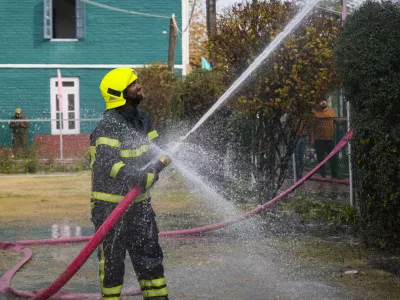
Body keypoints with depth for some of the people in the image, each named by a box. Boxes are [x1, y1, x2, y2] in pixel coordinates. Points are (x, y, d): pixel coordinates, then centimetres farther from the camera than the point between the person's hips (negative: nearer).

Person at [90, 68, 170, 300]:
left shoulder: (142, 119, 8)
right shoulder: (108, 127, -19)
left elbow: (154, 150, 13)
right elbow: (110, 166, -28)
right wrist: (146, 178, -29)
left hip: (139, 202, 7)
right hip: (110, 204, -7)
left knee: (149, 255, 12)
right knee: (113, 260, 1)